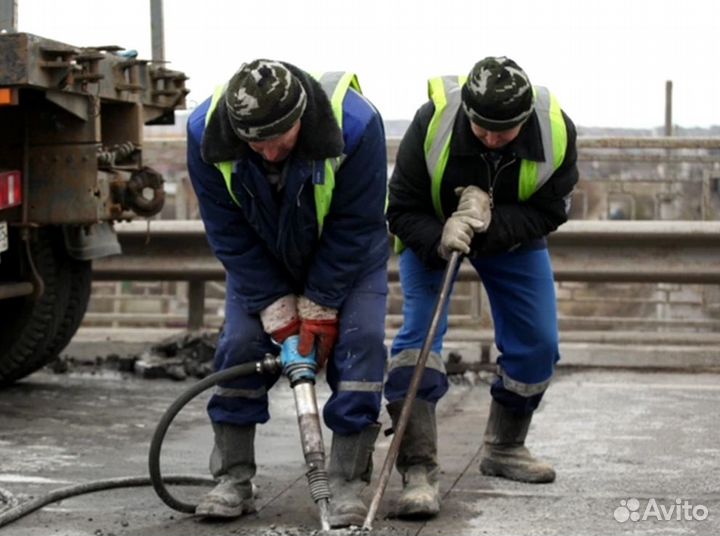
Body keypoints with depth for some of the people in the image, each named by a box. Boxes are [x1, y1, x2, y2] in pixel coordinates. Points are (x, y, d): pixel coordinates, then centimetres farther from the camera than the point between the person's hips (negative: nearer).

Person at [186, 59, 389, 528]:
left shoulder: (356, 124, -35)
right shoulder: (205, 133, -28)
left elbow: (353, 229, -25)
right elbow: (229, 234, -18)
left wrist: (319, 308, -22)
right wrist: (276, 309, -20)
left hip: (349, 256, -2)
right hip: (262, 257, 2)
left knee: (360, 341, -17)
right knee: (241, 345, -9)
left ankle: (347, 485, -10)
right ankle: (233, 481, 3)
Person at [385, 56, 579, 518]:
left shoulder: (557, 132, -29)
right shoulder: (432, 121, -34)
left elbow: (547, 213, -21)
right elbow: (402, 211, -24)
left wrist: (491, 222, -38)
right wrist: (440, 237, -43)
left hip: (513, 234, 3)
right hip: (432, 231, -3)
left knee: (538, 343, 1)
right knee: (419, 334, -19)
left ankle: (504, 449, 23)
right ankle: (419, 469, -18)